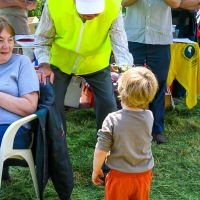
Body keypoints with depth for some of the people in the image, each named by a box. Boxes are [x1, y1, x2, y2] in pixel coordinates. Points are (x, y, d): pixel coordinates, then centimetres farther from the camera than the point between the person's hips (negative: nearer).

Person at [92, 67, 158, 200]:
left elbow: (100, 151, -16)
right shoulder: (149, 117, -13)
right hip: (144, 175, 3)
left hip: (120, 176, -3)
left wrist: (96, 170, -2)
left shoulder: (113, 120, -22)